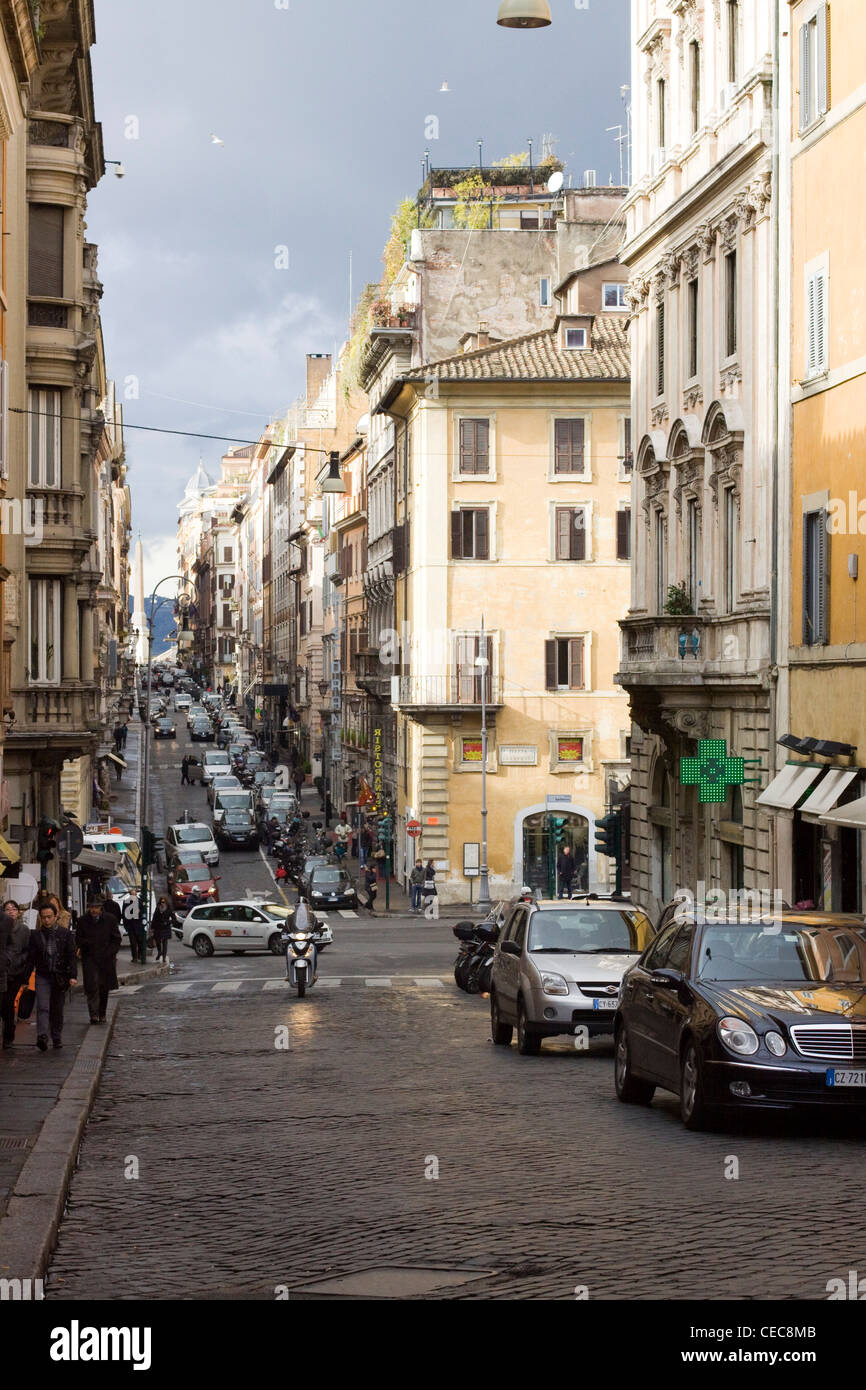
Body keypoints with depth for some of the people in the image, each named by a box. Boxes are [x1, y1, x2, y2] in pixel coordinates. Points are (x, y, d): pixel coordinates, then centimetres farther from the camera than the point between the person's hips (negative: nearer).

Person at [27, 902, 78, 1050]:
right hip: (42, 977, -1)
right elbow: (30, 959, 7)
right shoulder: (35, 936, 5)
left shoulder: (65, 935, 3)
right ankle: (42, 1036, -27)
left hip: (60, 977, 1)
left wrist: (73, 976, -9)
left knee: (57, 1009, 9)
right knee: (43, 1007, -16)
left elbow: (71, 957, 1)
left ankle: (57, 1037, 22)